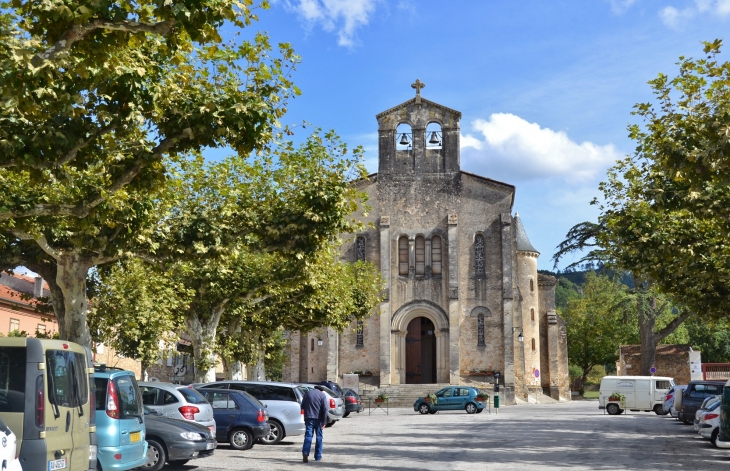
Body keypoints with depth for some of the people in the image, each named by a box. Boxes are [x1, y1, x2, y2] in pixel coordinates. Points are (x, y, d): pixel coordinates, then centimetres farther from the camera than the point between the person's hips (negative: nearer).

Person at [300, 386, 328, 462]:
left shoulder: (307, 393, 9)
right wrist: (324, 422, -7)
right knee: (319, 437, 9)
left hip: (309, 418, 1)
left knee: (308, 436, -5)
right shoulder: (322, 395, -1)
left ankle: (305, 453, -25)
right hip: (318, 419, -1)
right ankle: (318, 457, 13)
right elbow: (325, 409, -9)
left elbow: (302, 406, 12)